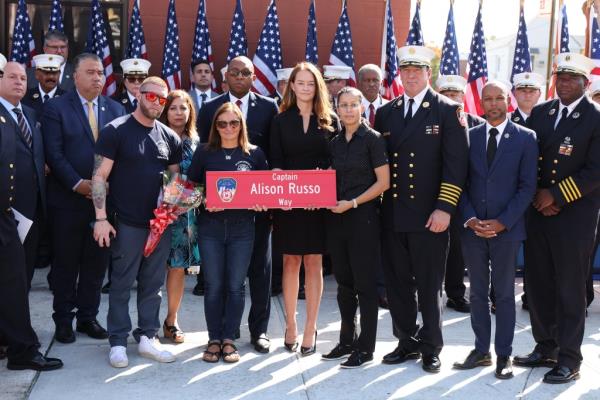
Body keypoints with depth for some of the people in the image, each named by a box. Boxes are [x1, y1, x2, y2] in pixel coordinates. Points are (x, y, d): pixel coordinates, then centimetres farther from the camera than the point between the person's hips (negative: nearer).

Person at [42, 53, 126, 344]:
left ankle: (88, 316, 22)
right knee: (65, 263, 7)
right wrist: (77, 184, -16)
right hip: (67, 200, -3)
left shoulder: (116, 109, 9)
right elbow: (54, 153, -9)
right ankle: (63, 319, 19)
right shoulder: (56, 108, -2)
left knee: (97, 262, 9)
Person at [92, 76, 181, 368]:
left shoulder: (170, 137, 9)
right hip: (127, 222, -4)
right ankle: (118, 342, 13)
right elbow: (100, 176, -8)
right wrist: (101, 218, -14)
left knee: (153, 283, 11)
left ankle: (147, 338, 22)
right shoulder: (116, 131, -5)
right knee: (122, 283, 3)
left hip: (160, 222, 5)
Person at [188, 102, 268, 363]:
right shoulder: (204, 152, 6)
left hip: (242, 226, 0)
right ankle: (214, 339, 14)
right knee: (213, 285, 3)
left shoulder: (254, 153, 6)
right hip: (210, 226, 0)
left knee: (235, 285, 3)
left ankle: (229, 339, 14)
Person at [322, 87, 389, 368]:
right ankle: (347, 341, 23)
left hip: (363, 217, -6)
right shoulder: (335, 143, 12)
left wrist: (353, 203, -16)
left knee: (364, 282, -1)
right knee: (343, 282, 12)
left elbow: (383, 182, -9)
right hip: (337, 218, 6)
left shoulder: (372, 139, -5)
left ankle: (366, 347, 8)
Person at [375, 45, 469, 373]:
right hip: (392, 216, 5)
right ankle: (407, 343, 26)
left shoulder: (448, 110, -1)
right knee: (397, 284, 11)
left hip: (429, 216, -4)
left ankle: (430, 349, 18)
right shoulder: (385, 113, 12)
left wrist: (444, 209, -14)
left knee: (429, 285, 4)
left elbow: (456, 163, -7)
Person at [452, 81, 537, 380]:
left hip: (506, 229, -3)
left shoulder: (525, 137, 0)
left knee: (504, 293, 4)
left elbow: (527, 186, -4)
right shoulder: (469, 136, 7)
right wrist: (469, 219, -7)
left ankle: (504, 355, 13)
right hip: (472, 228, 3)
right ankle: (481, 350, 19)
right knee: (477, 292, 9)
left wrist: (502, 222, -12)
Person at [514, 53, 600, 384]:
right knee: (538, 284, 10)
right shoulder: (539, 113, 10)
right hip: (537, 211, 5)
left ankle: (569, 358, 11)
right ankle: (545, 347, 25)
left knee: (570, 288, 1)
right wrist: (538, 195, -2)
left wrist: (555, 195, -13)